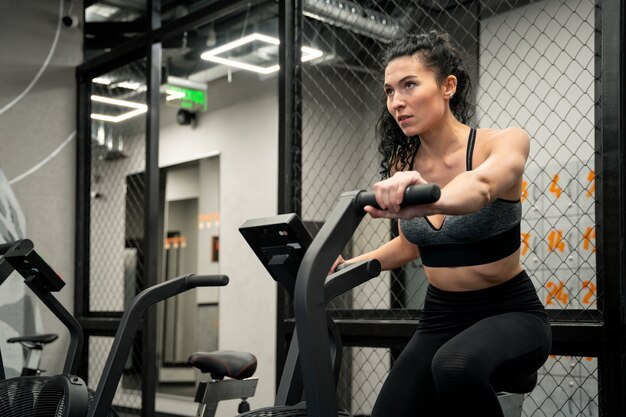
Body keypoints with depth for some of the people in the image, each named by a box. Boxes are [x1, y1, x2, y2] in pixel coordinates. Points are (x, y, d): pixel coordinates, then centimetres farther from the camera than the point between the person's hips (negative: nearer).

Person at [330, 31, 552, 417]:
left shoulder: (504, 143, -15)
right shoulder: (402, 166, 0)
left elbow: (481, 186, -40)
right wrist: (351, 266, 5)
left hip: (510, 313, -5)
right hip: (441, 317, 6)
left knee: (456, 367, -37)